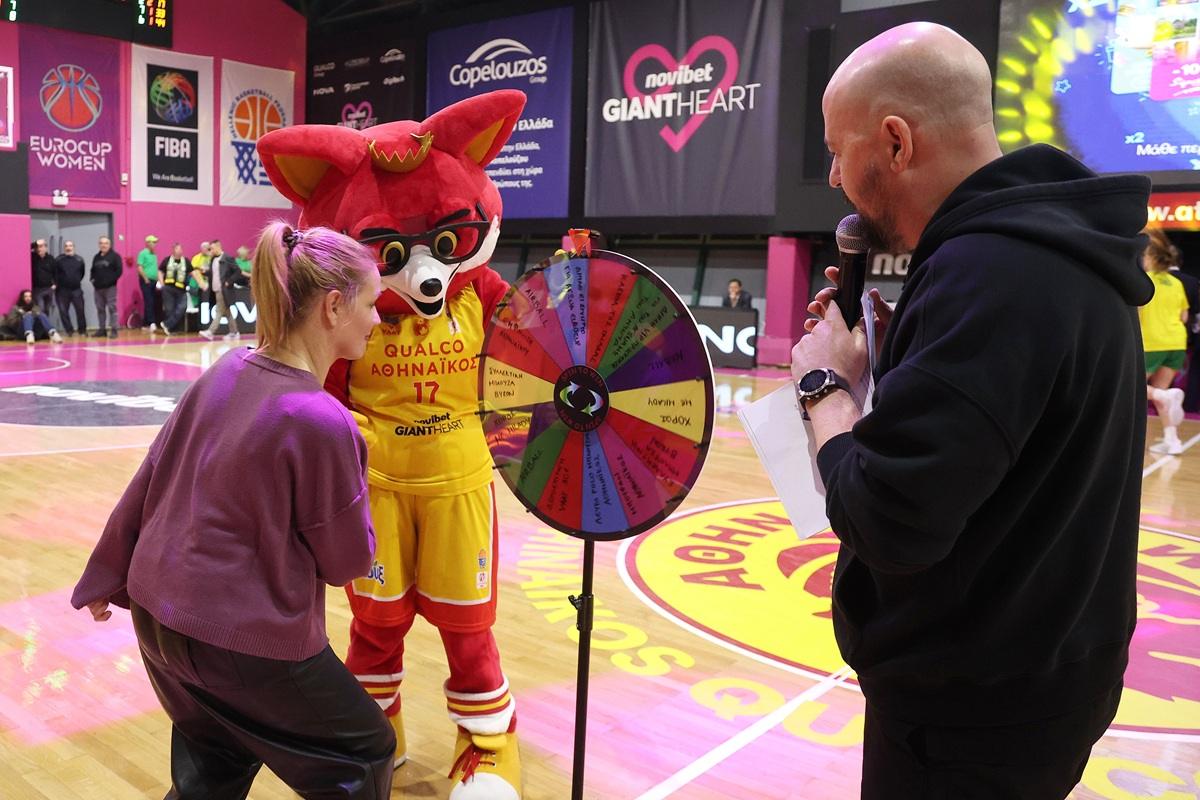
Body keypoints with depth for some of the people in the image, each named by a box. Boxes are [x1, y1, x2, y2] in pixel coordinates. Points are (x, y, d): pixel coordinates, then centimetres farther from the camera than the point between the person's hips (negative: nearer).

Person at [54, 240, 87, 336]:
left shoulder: (79, 260, 2)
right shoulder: (58, 260, -1)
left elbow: (82, 272, 11)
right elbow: (54, 274, -1)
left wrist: (77, 281, 8)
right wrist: (56, 284, -7)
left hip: (76, 289, 0)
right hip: (62, 290, 0)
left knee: (80, 310, 2)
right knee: (63, 311, 0)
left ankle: (82, 330, 15)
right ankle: (69, 330, 11)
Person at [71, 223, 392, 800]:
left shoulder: (227, 371, -3)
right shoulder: (323, 422, -25)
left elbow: (151, 478, 6)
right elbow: (348, 562, -13)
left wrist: (106, 578, 18)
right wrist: (352, 479, 2)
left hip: (156, 608, 8)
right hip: (244, 638, -8)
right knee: (365, 753, 15)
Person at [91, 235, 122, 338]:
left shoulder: (115, 256, -3)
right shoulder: (96, 257, 17)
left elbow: (119, 271, -10)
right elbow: (93, 270, 25)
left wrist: (111, 280, -17)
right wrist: (93, 279, 8)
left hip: (110, 287, -6)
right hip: (98, 287, 6)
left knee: (112, 308, -7)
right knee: (100, 309, 10)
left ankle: (113, 330, -6)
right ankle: (101, 329, 16)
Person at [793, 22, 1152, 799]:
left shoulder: (990, 271, -27)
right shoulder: (1050, 248, 5)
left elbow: (887, 522, -31)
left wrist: (827, 384, -15)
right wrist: (895, 350, 1)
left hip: (973, 706, -9)